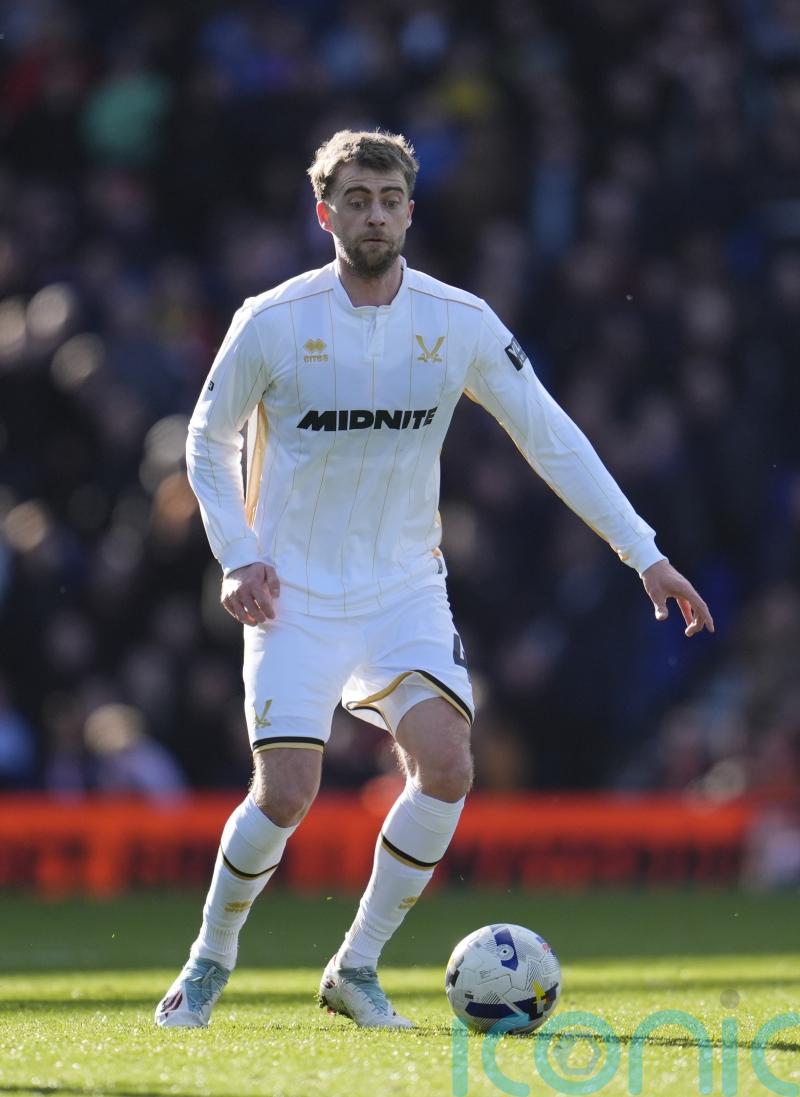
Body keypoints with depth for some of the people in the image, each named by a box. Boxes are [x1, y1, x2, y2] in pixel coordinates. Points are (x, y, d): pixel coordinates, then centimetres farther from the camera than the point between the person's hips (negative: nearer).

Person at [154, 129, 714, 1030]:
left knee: (445, 765, -19)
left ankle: (356, 969, -1)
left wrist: (643, 551, -2)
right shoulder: (271, 324, -7)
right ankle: (210, 961, 12)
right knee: (285, 793, -14)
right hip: (296, 594, -2)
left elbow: (552, 438, 3)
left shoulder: (461, 323, -3)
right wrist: (239, 557, -6)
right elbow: (208, 442, 7)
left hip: (406, 592, 2)